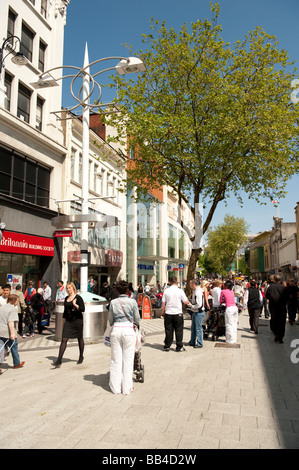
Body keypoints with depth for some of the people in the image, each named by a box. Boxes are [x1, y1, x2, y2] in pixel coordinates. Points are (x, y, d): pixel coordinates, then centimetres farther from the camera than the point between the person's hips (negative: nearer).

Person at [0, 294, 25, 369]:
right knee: (14, 348, 10)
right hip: (7, 332, -7)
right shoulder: (13, 309, -13)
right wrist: (12, 333, -25)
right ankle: (17, 364, 24)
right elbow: (11, 322, -23)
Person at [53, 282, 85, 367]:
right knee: (64, 339, -5)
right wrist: (63, 321, 19)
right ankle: (59, 361, -7)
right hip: (68, 321, 5)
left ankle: (81, 357, 30)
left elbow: (83, 309, -15)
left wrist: (75, 305, -27)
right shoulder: (66, 298, 10)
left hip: (77, 320, -4)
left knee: (80, 338, 11)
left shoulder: (78, 297, -8)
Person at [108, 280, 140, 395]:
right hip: (128, 330, -2)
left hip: (116, 330, 2)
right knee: (128, 360, 6)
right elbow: (137, 320, 3)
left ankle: (115, 387, 17)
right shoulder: (132, 302, -3)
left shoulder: (113, 302, 2)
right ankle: (126, 388, 12)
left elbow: (110, 321, 8)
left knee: (116, 360, 9)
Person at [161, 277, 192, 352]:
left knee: (168, 331, 9)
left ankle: (167, 346, 16)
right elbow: (186, 302, -6)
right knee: (178, 331, 7)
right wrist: (189, 304, 17)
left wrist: (163, 312, 15)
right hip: (178, 313, -2)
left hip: (168, 314, 2)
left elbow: (163, 303, 2)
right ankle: (179, 347, 12)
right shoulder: (180, 291, -8)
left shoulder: (166, 291, -2)